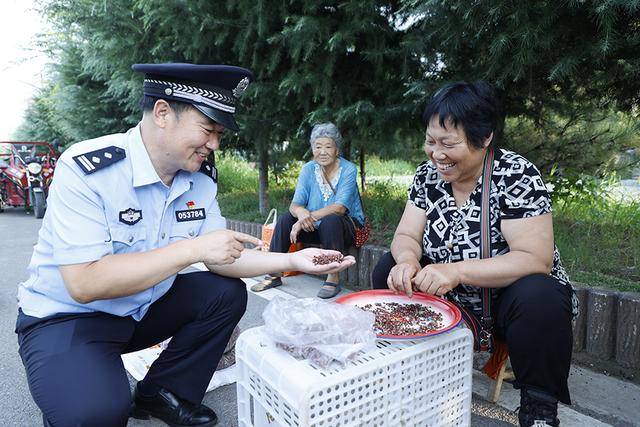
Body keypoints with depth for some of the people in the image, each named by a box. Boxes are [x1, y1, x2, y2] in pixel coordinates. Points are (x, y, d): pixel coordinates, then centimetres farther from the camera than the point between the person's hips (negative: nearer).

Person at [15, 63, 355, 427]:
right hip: (67, 316, -6)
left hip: (144, 308, 6)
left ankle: (161, 393, 10)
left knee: (228, 293, -6)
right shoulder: (85, 169, -25)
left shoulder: (202, 177, -7)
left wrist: (293, 260, -17)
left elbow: (220, 259, -3)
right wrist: (192, 249, -34)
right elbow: (84, 284, -31)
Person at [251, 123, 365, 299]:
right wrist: (301, 212, -37)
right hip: (317, 227, 4)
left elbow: (340, 208, -25)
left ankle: (333, 278, -23)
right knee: (286, 219, -15)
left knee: (330, 220, -34)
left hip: (346, 226, -4)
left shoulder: (348, 169, -14)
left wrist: (310, 217, -37)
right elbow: (295, 205, -12)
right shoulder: (309, 169, -3)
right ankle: (274, 274, -7)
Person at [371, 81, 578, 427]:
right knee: (387, 270, -9)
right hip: (449, 300, 5)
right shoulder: (428, 174, -6)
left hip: (508, 300, -4)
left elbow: (536, 259, -27)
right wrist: (407, 260, -30)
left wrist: (456, 271, -38)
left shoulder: (516, 176, -21)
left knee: (539, 297, -34)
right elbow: (407, 236, -6)